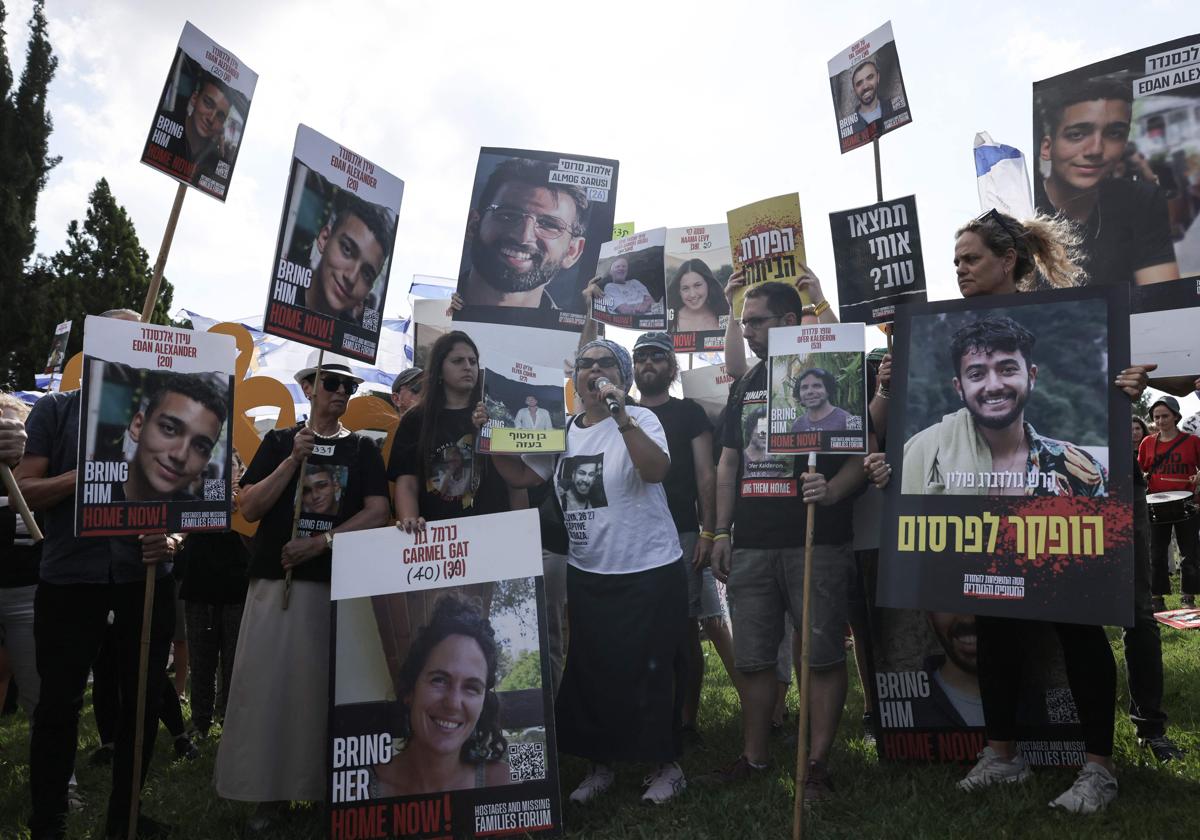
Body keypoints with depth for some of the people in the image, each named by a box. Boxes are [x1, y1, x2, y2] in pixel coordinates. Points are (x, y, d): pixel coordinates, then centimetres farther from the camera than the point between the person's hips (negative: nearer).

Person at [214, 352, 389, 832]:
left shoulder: (362, 448, 8)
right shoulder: (280, 441, 9)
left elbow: (377, 513, -3)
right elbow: (248, 508, -1)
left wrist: (320, 542, -12)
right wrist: (294, 460, -10)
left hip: (339, 583, 0)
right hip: (277, 579, 1)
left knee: (329, 687, 3)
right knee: (267, 684, 1)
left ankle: (334, 788, 14)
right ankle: (266, 792, 13)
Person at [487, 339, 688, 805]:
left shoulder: (640, 419, -9)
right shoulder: (563, 431, 7)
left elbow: (656, 470, -27)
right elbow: (521, 475, 13)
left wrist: (620, 414, -34)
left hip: (649, 572, -5)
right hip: (586, 574, 5)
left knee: (649, 672, 2)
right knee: (591, 672, 13)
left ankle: (666, 765, 24)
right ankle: (600, 763, 32)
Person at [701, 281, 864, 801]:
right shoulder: (745, 386, 17)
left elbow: (862, 451, -4)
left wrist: (834, 490, -23)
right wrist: (722, 532, 12)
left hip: (816, 543, -5)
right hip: (750, 545, 6)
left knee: (822, 655, 1)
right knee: (752, 658, 11)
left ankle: (818, 765, 13)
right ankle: (753, 758, 24)